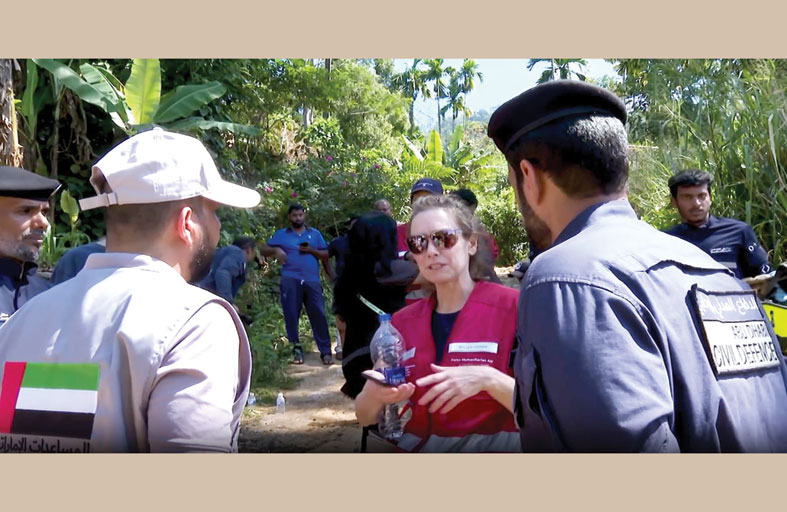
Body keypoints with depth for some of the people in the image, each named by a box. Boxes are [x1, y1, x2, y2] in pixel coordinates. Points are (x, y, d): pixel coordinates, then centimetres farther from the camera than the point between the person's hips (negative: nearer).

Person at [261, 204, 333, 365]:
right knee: (291, 316, 0)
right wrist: (276, 250, -11)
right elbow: (264, 250, 9)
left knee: (318, 315, -4)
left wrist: (311, 250, -5)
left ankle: (325, 352, 0)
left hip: (312, 280, 1)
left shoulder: (314, 233, 17)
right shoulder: (281, 234, 13)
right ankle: (296, 349, 12)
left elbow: (325, 255, 13)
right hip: (290, 280, 0)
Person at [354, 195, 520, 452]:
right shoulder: (401, 322, 8)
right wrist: (374, 396, -11)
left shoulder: (511, 307, -5)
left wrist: (488, 379, -24)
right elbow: (365, 417, 10)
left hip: (491, 446, -2)